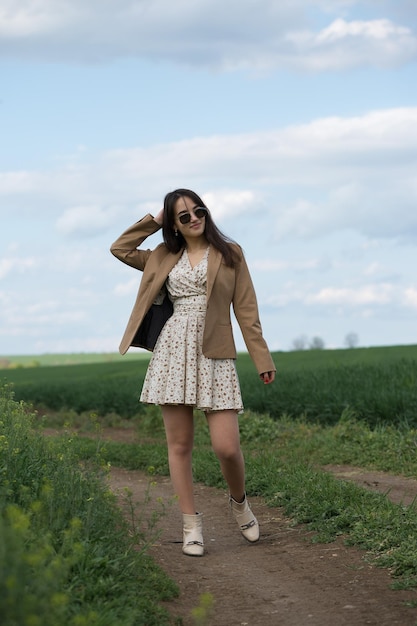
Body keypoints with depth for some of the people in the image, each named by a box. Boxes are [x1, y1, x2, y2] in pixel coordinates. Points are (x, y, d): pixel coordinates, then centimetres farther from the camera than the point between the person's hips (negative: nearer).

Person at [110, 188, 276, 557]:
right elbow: (120, 249, 22)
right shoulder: (164, 257, 16)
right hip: (172, 353, 3)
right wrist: (154, 221, 15)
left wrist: (262, 359, 0)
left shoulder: (229, 253, 9)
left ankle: (239, 502, 20)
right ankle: (191, 525, 9)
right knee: (180, 444, 1)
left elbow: (246, 310, 5)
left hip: (215, 357, -2)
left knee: (227, 447, -10)